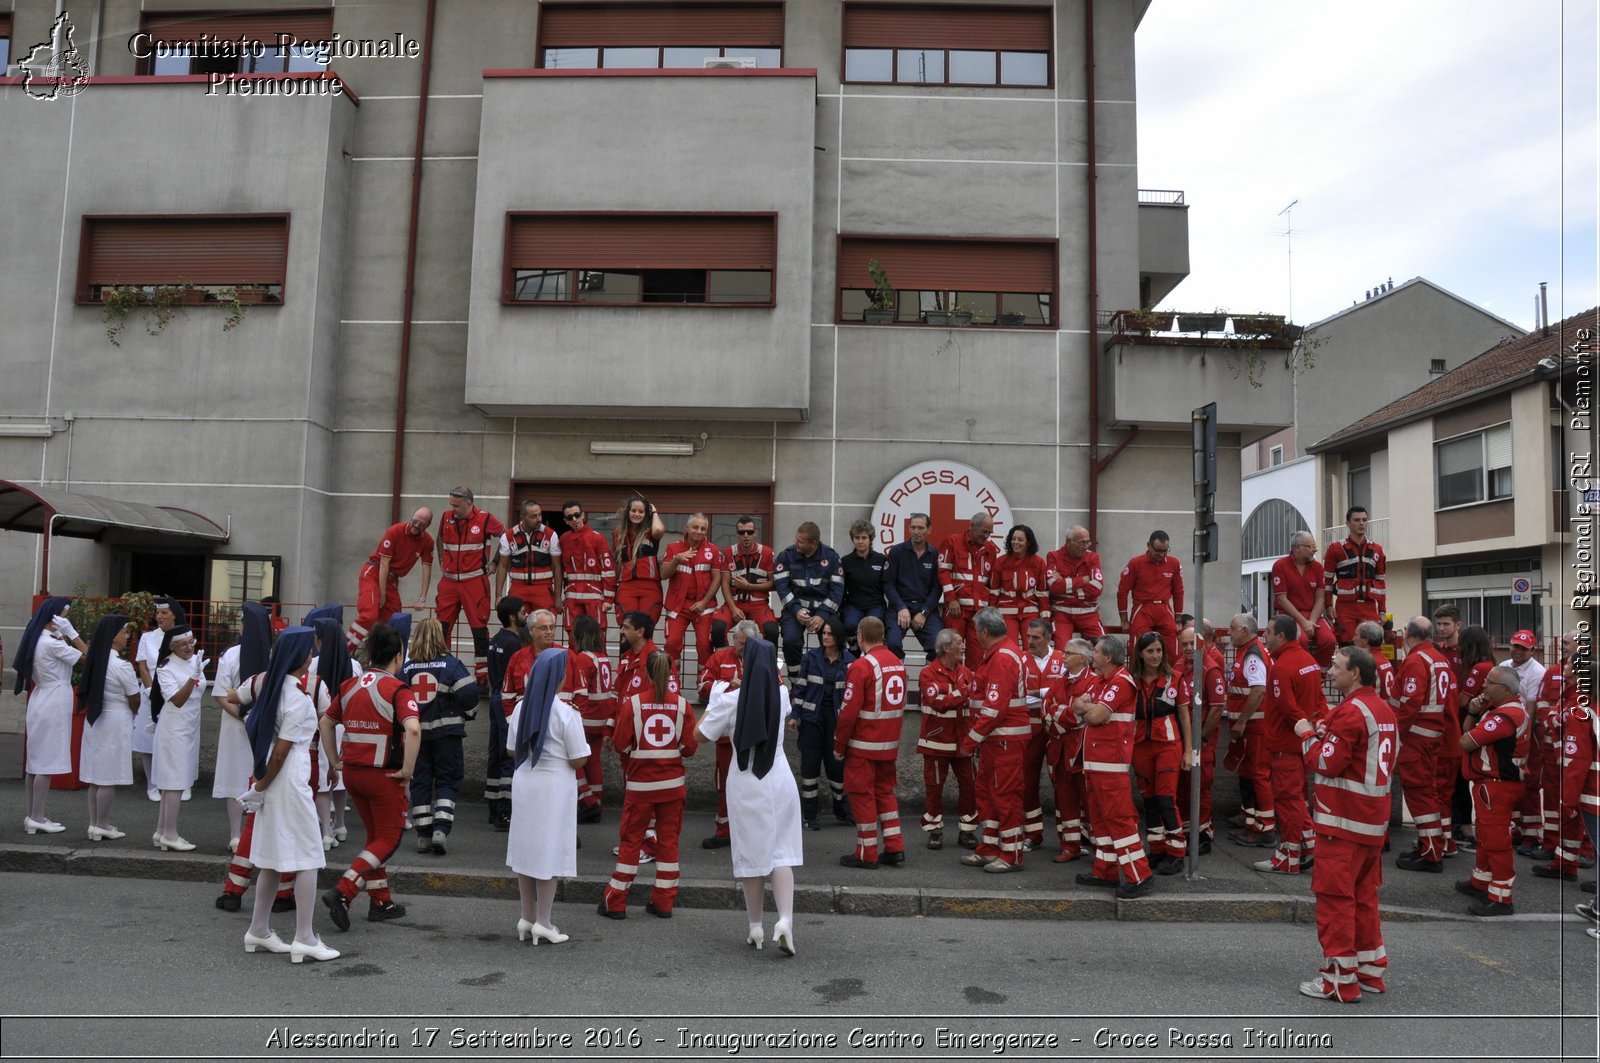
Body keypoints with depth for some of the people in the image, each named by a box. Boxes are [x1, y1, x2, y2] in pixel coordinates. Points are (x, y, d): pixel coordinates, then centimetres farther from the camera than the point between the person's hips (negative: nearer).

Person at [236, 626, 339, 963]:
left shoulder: (266, 681, 4)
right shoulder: (299, 700, -20)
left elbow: (236, 698, 25)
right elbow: (281, 752, -18)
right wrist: (261, 786, -7)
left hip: (272, 780, 9)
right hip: (290, 781, -9)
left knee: (273, 858, 18)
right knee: (307, 859, -1)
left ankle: (258, 930, 27)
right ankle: (304, 939, 2)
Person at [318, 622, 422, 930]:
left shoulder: (350, 685, 7)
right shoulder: (398, 690, -15)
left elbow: (325, 722, 17)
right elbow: (413, 729, -29)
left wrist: (334, 761, 19)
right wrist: (407, 771, -19)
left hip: (351, 772, 7)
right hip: (384, 775, -7)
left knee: (374, 835, 20)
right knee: (388, 839, 7)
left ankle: (380, 902, 24)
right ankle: (342, 891, -8)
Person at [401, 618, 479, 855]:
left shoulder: (406, 668, 3)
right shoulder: (451, 664, -8)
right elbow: (468, 693, -13)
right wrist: (468, 713, 6)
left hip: (415, 732, 3)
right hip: (446, 731, -3)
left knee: (420, 781, 10)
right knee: (447, 780, 6)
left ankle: (423, 835, 11)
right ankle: (441, 828, -8)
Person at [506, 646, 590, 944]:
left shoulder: (521, 707, 1)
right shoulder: (566, 712, -16)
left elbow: (512, 750, 9)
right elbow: (578, 760, -13)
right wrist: (573, 748, 7)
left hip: (524, 782, 6)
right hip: (554, 786, -5)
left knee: (526, 847, 14)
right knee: (549, 851, 4)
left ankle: (527, 919, 23)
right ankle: (543, 923, 9)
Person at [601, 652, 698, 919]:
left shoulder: (632, 704, -9)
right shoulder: (682, 705, -5)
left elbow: (620, 744, -7)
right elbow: (690, 747, -4)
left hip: (640, 783, -1)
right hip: (672, 783, 1)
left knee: (630, 840, 8)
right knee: (668, 840, 10)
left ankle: (615, 902, 15)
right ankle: (663, 902, 16)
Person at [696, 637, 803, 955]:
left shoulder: (731, 699, -12)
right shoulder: (781, 694, -1)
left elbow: (701, 735, -2)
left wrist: (714, 698, 8)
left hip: (746, 783, -2)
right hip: (779, 778, 2)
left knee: (752, 854, 9)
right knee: (781, 853, 6)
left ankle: (755, 926, 22)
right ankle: (785, 920, -9)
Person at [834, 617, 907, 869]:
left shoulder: (861, 666, -16)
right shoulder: (897, 663, 6)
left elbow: (849, 711, -17)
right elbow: (901, 704, 11)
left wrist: (839, 744, -7)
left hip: (864, 744, -7)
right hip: (890, 743, 7)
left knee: (862, 794, 3)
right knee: (885, 791, 18)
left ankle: (867, 853, 9)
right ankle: (894, 847, 17)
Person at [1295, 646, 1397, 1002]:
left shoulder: (1350, 711, -17)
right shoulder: (1384, 710, 12)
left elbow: (1327, 763, -18)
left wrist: (1308, 735, -3)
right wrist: (1327, 735, 9)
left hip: (1343, 821, -9)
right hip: (1374, 820, 9)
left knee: (1335, 896, -2)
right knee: (1364, 895, 18)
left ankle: (1339, 979, 3)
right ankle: (1370, 971, 25)